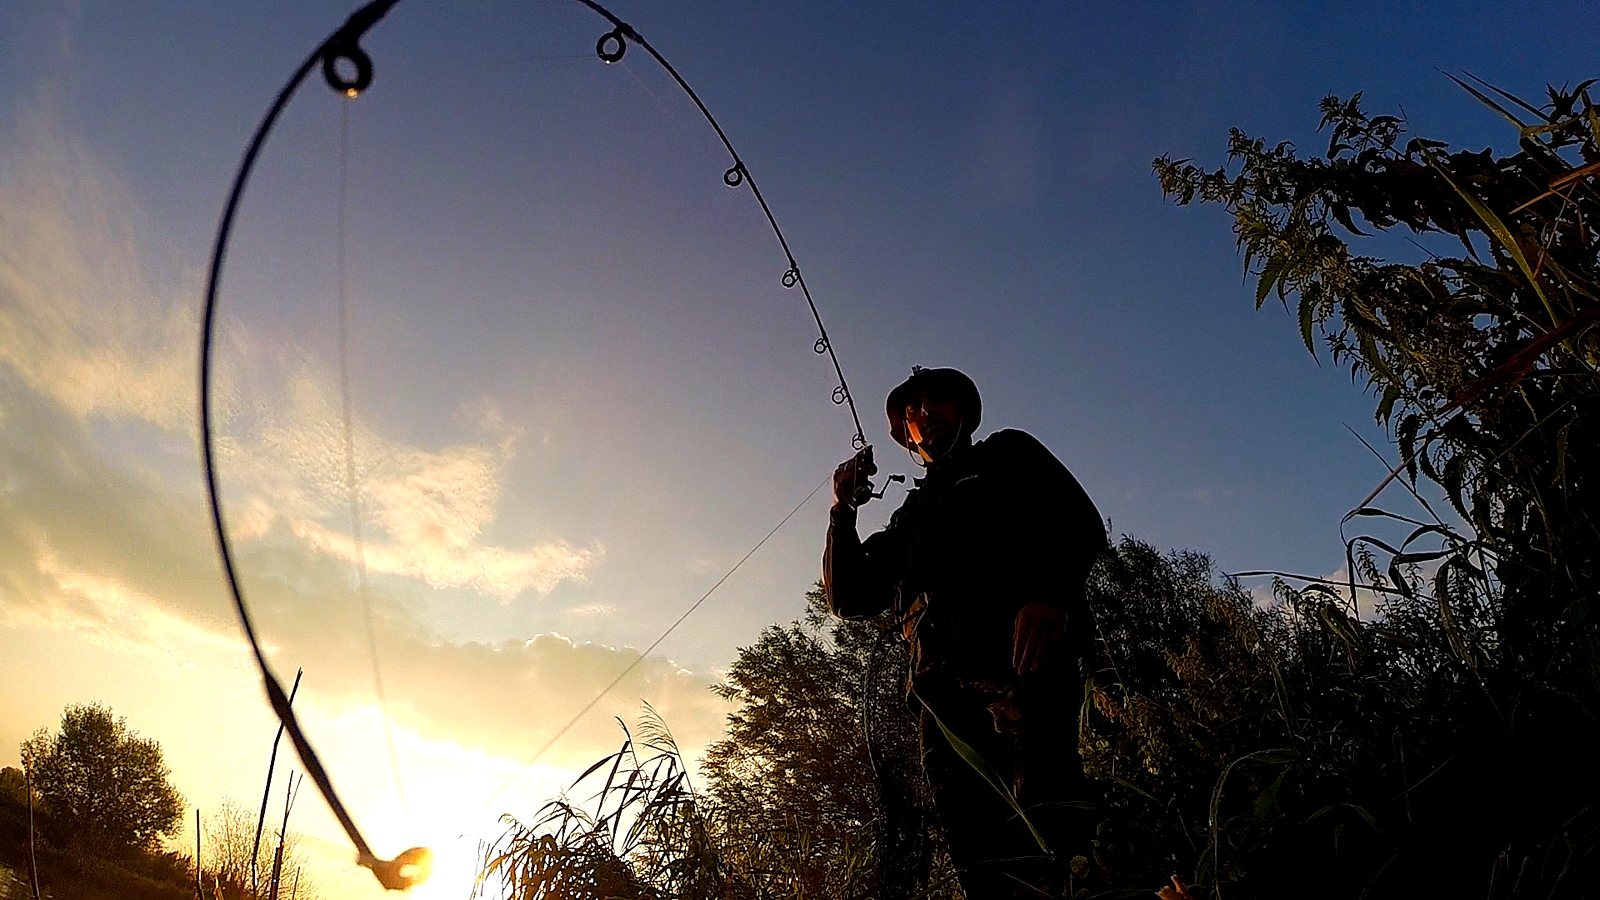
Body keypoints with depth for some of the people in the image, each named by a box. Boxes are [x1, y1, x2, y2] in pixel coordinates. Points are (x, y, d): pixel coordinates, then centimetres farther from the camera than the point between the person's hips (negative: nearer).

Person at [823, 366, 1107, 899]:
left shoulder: (1008, 455, 24)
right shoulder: (910, 517, 35)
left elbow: (1081, 522, 6)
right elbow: (848, 599, 29)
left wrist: (1050, 595, -15)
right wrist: (843, 512, 15)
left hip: (1021, 649, -4)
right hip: (946, 685, 5)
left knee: (1044, 810, -25)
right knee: (980, 857, -6)